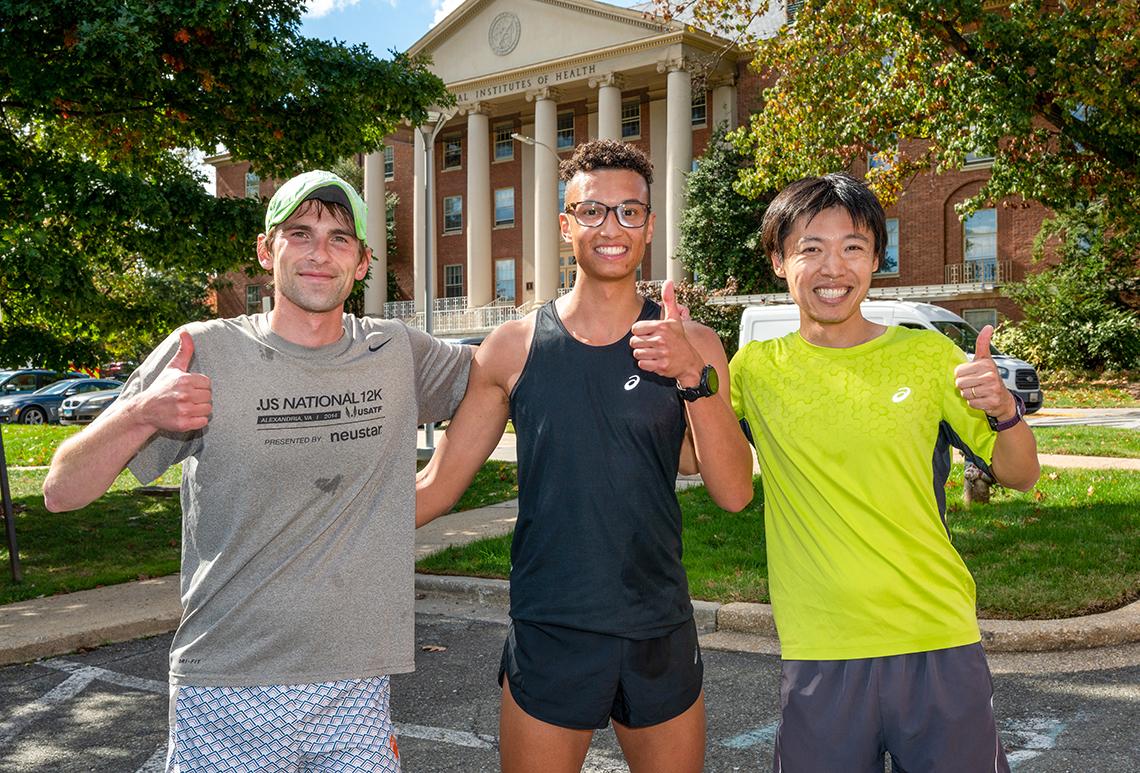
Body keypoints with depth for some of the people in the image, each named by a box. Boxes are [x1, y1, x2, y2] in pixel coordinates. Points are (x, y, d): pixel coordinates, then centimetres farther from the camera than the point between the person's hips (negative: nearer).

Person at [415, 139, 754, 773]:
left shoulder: (688, 345, -1)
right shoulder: (512, 348, -2)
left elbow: (734, 493, -9)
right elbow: (437, 485, 2)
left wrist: (695, 377, -22)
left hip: (660, 638, 1)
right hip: (547, 639, -1)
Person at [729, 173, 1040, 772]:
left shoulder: (928, 355, 0)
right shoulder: (756, 368, 1)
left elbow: (1019, 475, 4)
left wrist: (1002, 408, -17)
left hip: (940, 641, 1)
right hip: (817, 655, 0)